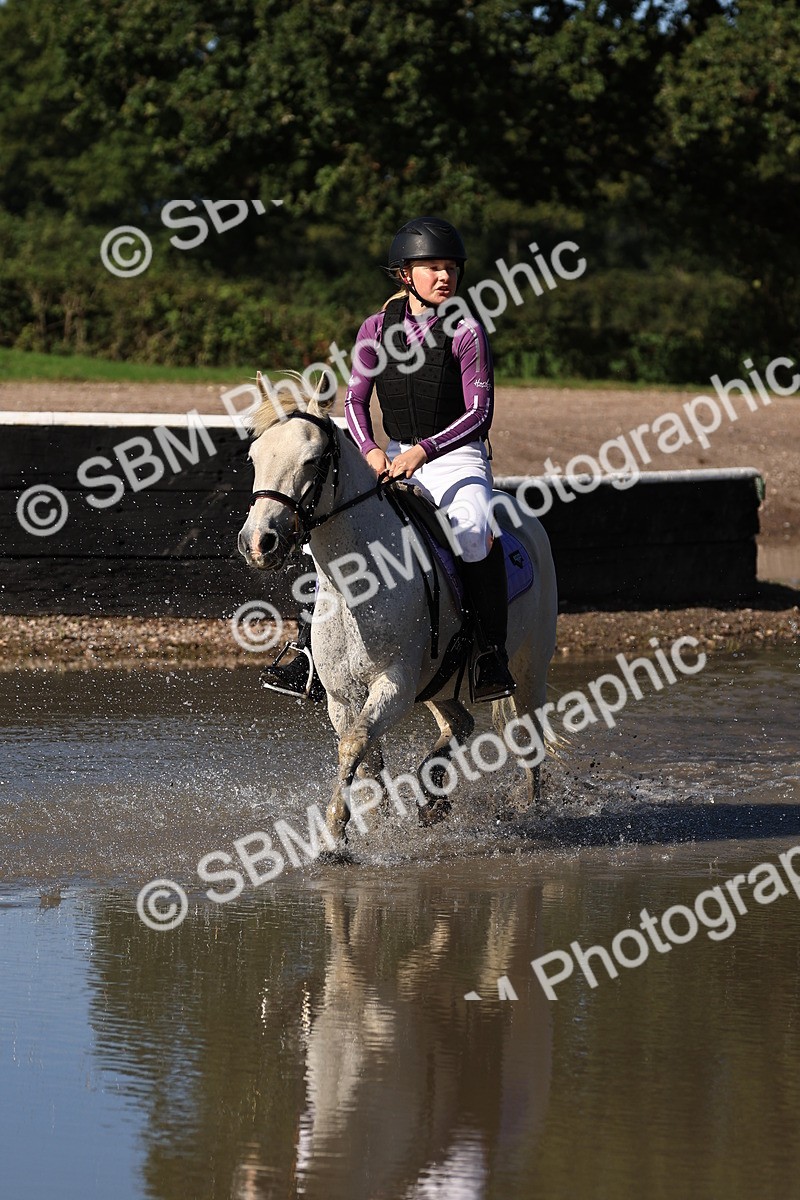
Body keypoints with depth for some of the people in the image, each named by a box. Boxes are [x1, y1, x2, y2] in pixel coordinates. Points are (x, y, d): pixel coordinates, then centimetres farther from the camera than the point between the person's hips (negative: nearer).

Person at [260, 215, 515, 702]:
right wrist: (370, 449, -18)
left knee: (475, 531, -35)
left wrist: (423, 451, -25)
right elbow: (355, 399, 2)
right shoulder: (377, 329, 3)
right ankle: (311, 655, -9)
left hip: (458, 458, -4)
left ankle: (493, 657, -25)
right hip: (393, 459, 4)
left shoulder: (467, 332, -8)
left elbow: (480, 413, -13)